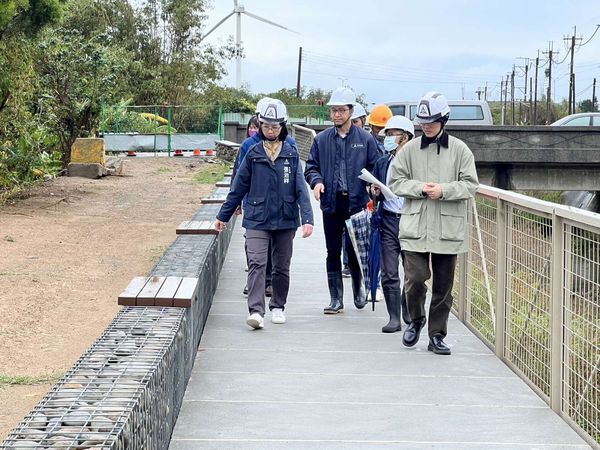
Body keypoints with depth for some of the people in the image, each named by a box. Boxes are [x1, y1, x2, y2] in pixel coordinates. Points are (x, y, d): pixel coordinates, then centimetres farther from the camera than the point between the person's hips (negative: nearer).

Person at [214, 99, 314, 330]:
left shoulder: (291, 154, 2)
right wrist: (223, 215, 13)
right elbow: (239, 187, 9)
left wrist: (307, 218, -12)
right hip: (257, 219, -1)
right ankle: (256, 311, -20)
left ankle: (277, 306, 28)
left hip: (285, 220, 1)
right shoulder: (253, 154, 2)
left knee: (281, 267, 12)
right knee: (256, 264, -15)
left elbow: (300, 188, -2)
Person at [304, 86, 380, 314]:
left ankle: (358, 287, 28)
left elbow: (374, 167, 6)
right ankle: (336, 299, 12)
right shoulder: (322, 139, 7)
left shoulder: (365, 139, 3)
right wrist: (316, 181, -8)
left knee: (354, 250, 1)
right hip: (331, 203, 2)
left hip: (356, 203, -2)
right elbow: (311, 166, 12)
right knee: (333, 252, 6)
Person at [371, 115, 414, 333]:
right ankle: (394, 318, 4)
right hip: (389, 220, 3)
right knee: (389, 274, -1)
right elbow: (376, 195, 20)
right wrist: (375, 192, 0)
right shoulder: (382, 163, 13)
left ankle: (409, 312, 27)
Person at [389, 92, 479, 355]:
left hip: (448, 229, 0)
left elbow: (470, 185, 0)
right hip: (415, 226, 0)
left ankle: (437, 335, 19)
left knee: (443, 285, 7)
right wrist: (421, 188, -12)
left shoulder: (459, 150, 2)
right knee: (415, 279, -7)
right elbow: (396, 182, 4)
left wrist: (443, 190, -15)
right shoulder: (410, 149, 4)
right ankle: (416, 320, 22)